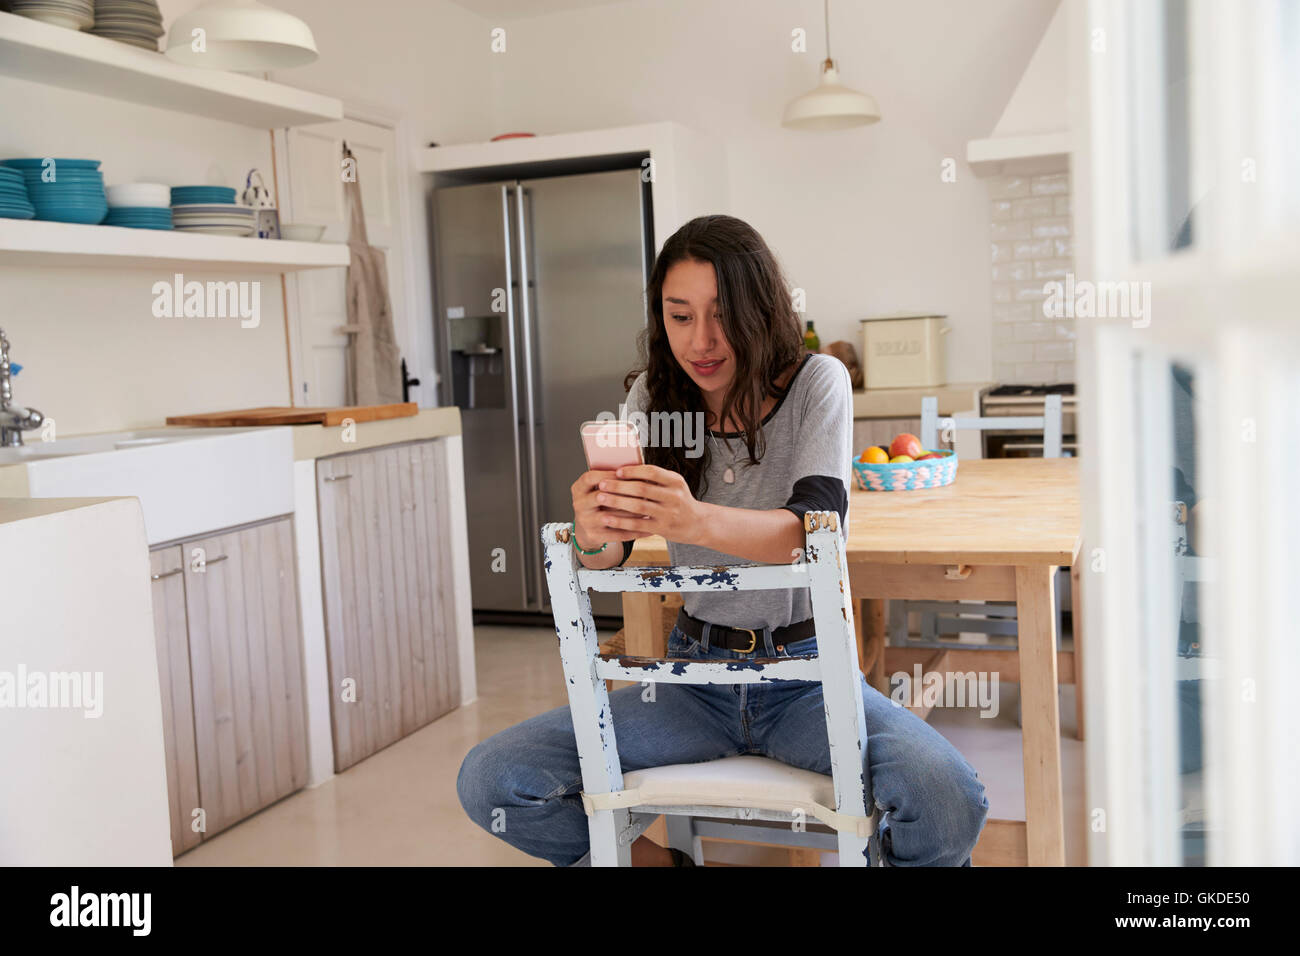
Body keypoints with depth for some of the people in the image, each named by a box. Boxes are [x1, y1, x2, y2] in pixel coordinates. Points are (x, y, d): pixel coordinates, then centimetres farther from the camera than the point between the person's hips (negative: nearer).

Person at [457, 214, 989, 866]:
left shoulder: (815, 383, -8)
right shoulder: (653, 395, 1)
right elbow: (606, 559, -6)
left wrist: (697, 521, -44)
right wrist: (593, 536, -32)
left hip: (805, 671, -3)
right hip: (698, 675, 3)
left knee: (949, 804, -32)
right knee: (489, 781, -13)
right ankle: (655, 860, 13)